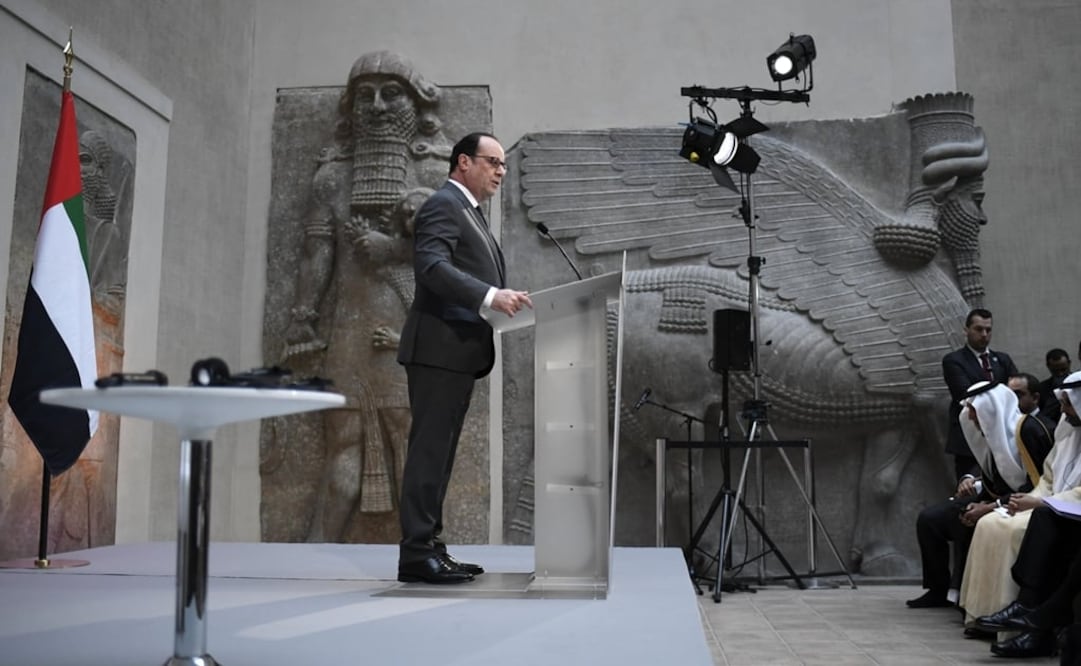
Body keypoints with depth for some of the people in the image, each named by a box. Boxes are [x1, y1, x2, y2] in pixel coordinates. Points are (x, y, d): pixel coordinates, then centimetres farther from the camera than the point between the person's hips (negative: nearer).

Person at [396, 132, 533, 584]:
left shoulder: (467, 211, 25)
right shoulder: (443, 205, -7)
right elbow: (432, 266, -23)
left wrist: (500, 300, 10)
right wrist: (491, 296, -32)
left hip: (459, 352, 10)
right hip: (440, 347, -10)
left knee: (439, 451, 10)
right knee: (429, 449, -9)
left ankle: (428, 547, 15)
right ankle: (417, 554, -5)